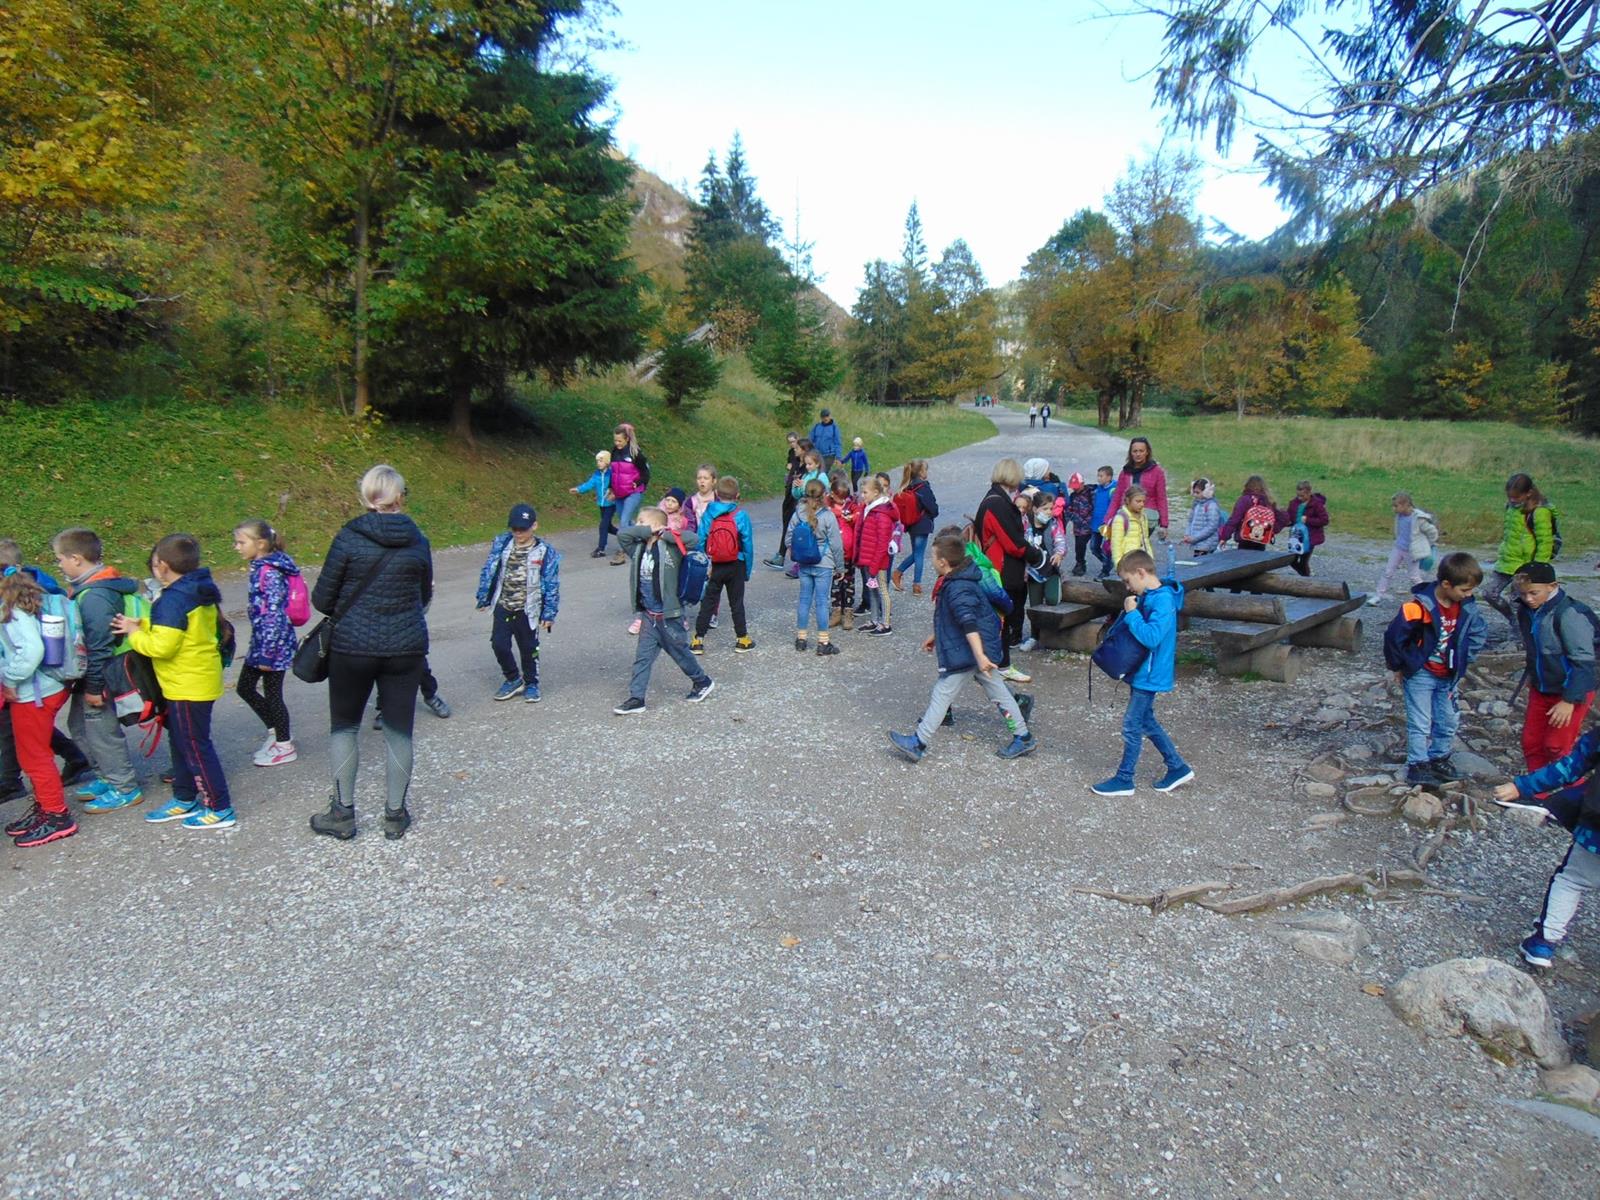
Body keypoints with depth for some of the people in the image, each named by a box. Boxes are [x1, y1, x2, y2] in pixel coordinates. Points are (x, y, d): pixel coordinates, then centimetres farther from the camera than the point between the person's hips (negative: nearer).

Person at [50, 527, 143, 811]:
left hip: (97, 680, -10)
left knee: (102, 733, 2)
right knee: (80, 726, 21)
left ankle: (125, 789, 14)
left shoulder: (95, 596, -26)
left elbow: (99, 646, -25)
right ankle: (106, 776, 33)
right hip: (88, 678, 10)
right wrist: (84, 683, 18)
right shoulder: (87, 588, 7)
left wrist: (94, 686, -20)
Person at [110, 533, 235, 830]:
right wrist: (143, 626, 5)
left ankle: (220, 808, 7)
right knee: (182, 742, 21)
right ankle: (184, 800, 33)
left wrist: (134, 634, -8)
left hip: (188, 686, -10)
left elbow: (162, 646, -25)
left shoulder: (174, 599, -22)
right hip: (201, 679, 10)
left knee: (196, 746, 0)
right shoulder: (201, 593, 7)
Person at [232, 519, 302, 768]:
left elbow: (274, 615, -23)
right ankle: (275, 732, 32)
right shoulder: (261, 568, 9)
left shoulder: (270, 573, -20)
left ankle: (285, 747, 19)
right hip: (261, 641, 10)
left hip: (274, 642, -10)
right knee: (244, 687, 18)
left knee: (272, 694, 3)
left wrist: (266, 654, -21)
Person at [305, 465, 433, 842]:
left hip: (353, 646, -2)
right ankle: (395, 815, 19)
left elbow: (322, 599, -5)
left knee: (344, 726, 14)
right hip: (407, 647, 2)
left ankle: (342, 814, 20)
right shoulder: (417, 541, -1)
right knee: (398, 730, 10)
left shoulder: (349, 538, -10)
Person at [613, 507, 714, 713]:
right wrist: (648, 531, -10)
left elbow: (694, 539, -25)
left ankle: (702, 682, 34)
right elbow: (623, 534, -3)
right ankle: (636, 698, 11)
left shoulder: (669, 548, -13)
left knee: (680, 653, 12)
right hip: (649, 616, 5)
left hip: (669, 616, -5)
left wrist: (664, 533, -17)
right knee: (642, 657, 5)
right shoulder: (639, 548, 5)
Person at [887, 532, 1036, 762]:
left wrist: (979, 655, -38)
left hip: (965, 652, -10)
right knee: (997, 690, 15)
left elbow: (969, 624, -32)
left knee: (942, 693, -4)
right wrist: (936, 637, 33)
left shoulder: (957, 589, -22)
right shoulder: (960, 580, 11)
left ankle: (918, 743, 2)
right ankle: (1023, 737, 21)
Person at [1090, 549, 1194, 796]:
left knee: (1132, 725, -1)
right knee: (1147, 722, 18)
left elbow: (1151, 637, -31)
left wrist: (1131, 613, -22)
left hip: (1149, 675, -10)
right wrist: (1131, 612, 1)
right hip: (1142, 672, 10)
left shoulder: (1163, 600, -22)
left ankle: (1124, 780, 11)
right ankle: (1178, 767, 29)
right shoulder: (1147, 597, 7)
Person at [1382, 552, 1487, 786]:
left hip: (1448, 677, 6)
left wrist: (1461, 663, 6)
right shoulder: (1419, 607, -26)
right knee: (1420, 723, 1)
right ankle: (1417, 765, 11)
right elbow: (1393, 636, -21)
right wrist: (1398, 667, -9)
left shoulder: (1467, 608, -6)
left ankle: (1439, 759, 33)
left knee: (1448, 722, 16)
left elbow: (1476, 635, 12)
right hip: (1420, 675, -6)